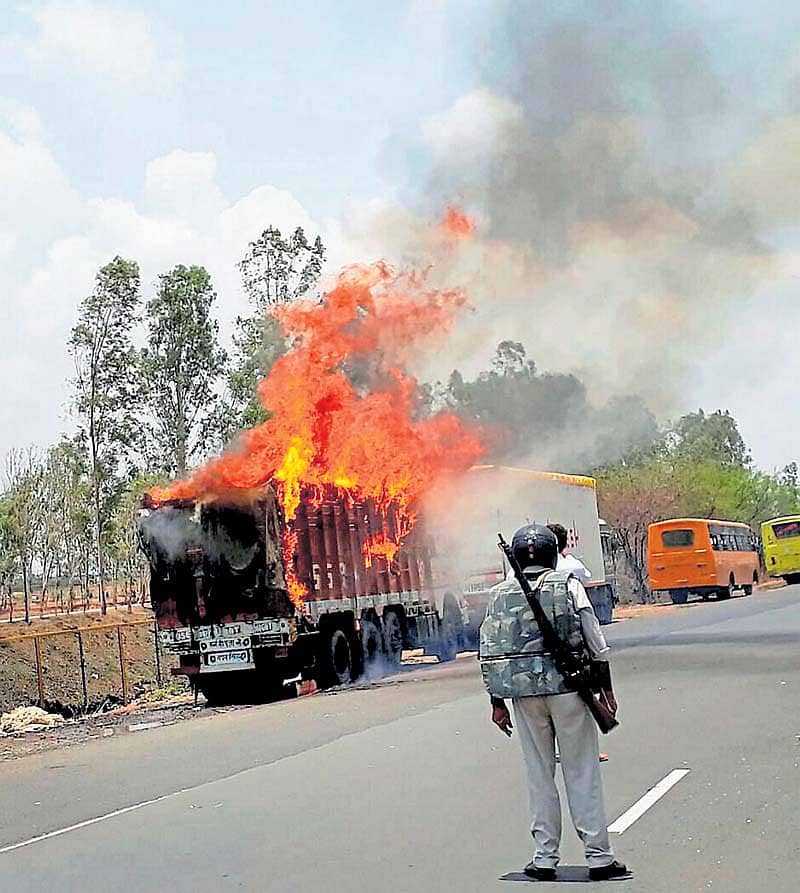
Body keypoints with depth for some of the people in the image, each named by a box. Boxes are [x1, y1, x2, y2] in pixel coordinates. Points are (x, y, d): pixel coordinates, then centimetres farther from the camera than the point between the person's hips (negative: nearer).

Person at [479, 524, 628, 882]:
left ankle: (545, 858, 13)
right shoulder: (569, 585, -1)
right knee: (582, 774, 4)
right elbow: (596, 643, -1)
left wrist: (497, 702, 10)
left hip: (525, 694, 2)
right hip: (568, 687, -2)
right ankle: (598, 856, 7)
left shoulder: (500, 594, 5)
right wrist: (606, 688, 8)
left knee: (539, 774, 10)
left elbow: (489, 654, 4)